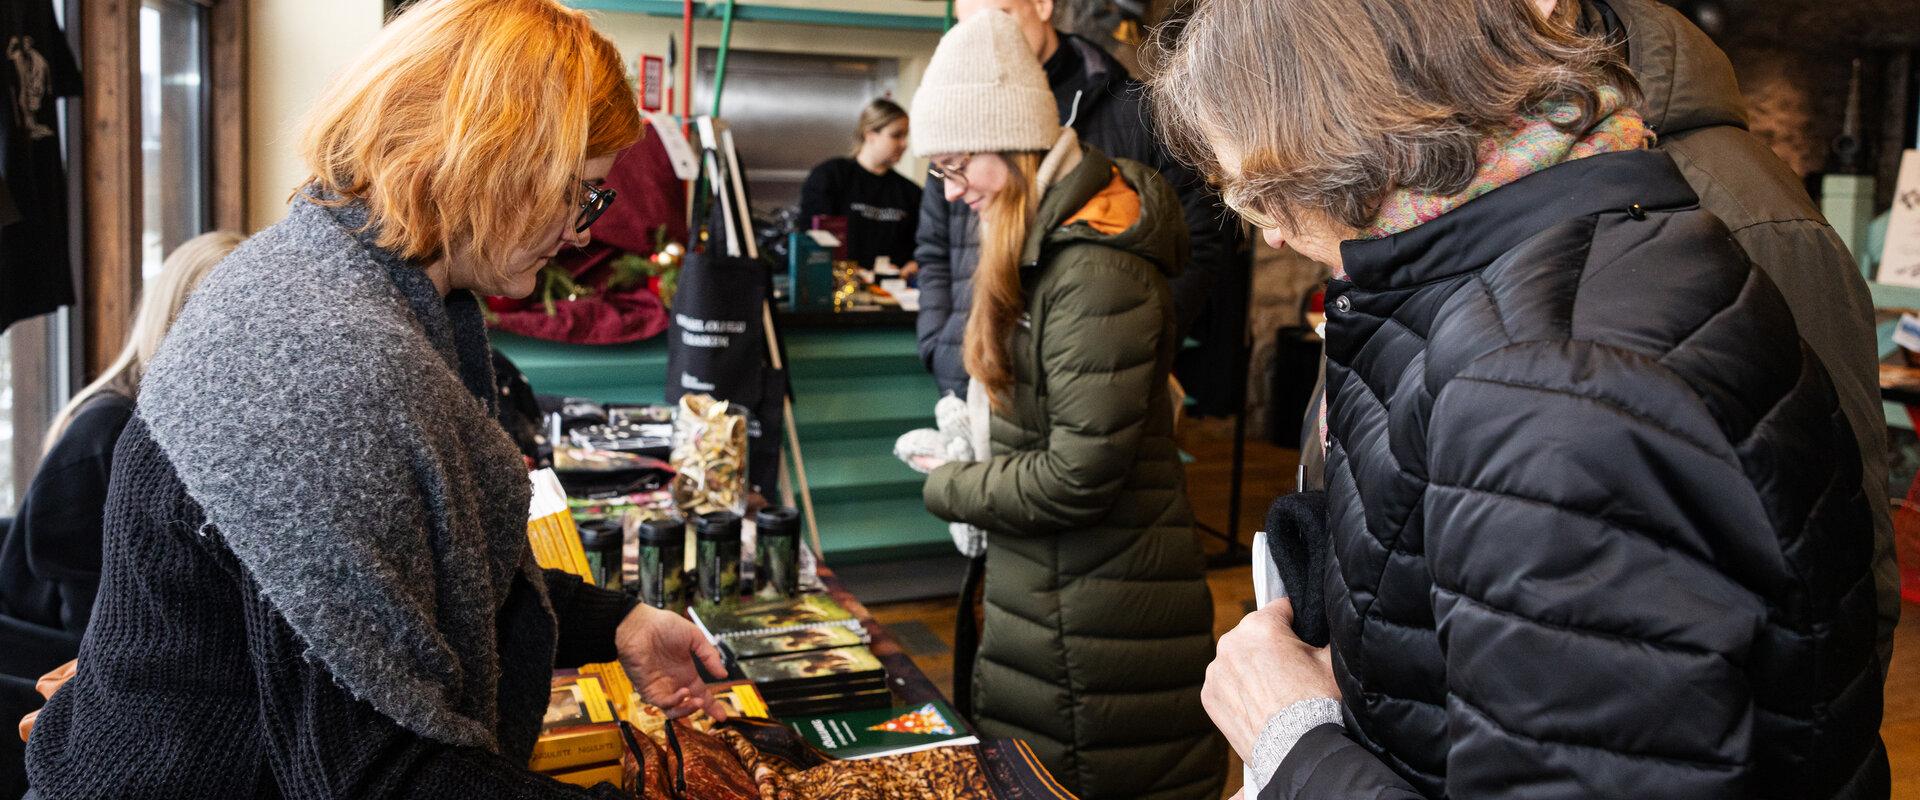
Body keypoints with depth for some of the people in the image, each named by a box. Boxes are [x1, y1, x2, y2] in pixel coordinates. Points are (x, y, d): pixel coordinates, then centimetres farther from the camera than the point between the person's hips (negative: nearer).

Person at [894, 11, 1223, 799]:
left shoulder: (1095, 267, -22)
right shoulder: (1049, 237, 8)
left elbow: (1080, 477, -23)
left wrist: (948, 487, -9)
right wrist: (968, 454, 3)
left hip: (1099, 610, -9)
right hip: (1049, 582, 9)